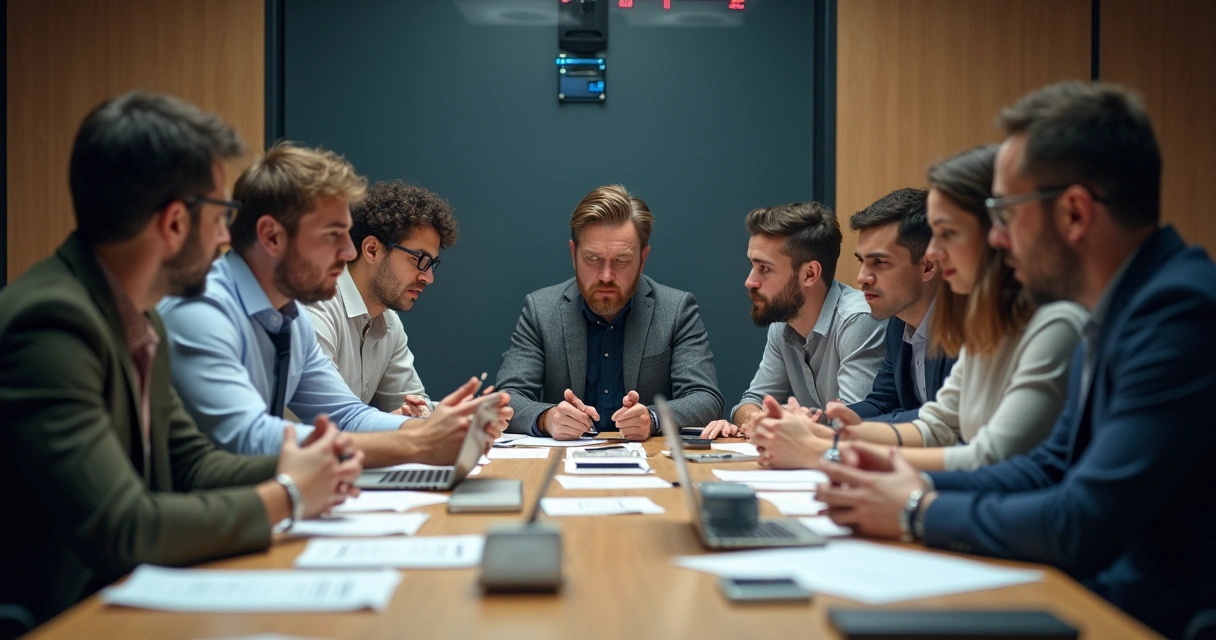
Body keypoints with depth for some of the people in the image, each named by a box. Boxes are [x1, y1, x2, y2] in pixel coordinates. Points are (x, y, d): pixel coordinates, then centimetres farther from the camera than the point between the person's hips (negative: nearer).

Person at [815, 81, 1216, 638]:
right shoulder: (1119, 312, 9)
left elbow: (1082, 526, -25)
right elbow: (1055, 467, 14)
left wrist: (920, 512, -11)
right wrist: (917, 485, 0)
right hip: (1099, 592, 8)